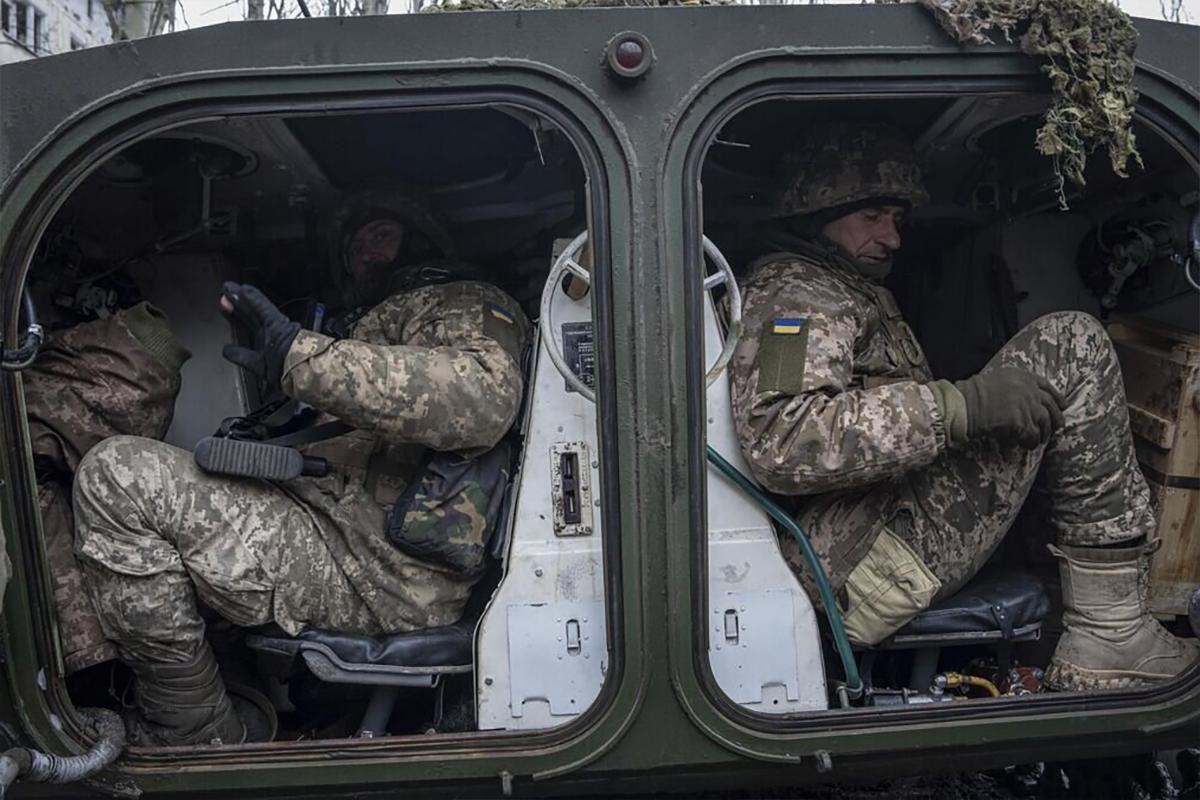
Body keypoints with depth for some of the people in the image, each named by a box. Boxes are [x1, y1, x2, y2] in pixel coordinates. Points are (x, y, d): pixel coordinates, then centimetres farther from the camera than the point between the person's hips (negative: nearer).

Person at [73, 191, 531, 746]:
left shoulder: (467, 303, 4)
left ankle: (196, 736, -6)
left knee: (115, 475, -17)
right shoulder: (378, 326, 32)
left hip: (385, 574, -10)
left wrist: (299, 355, -22)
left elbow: (483, 398, -22)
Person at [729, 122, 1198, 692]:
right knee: (1069, 345, -8)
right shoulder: (792, 292, -5)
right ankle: (1112, 636, -6)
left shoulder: (858, 298, 29)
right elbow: (781, 444, -23)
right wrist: (961, 404, -22)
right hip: (867, 564, -10)